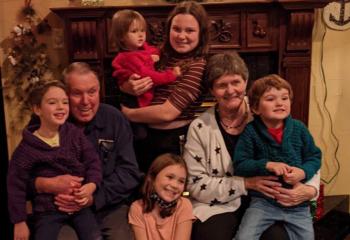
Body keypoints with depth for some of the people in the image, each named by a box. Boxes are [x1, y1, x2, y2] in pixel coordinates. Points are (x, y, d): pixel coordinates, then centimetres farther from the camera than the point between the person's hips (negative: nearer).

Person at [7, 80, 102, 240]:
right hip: (48, 209, -2)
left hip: (79, 203, 2)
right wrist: (19, 222, -4)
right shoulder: (27, 148, -10)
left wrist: (91, 185, -18)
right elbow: (16, 186, -6)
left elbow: (93, 161, 1)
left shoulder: (74, 133, -3)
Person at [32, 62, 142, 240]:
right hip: (60, 212, -1)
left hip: (110, 209, 2)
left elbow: (130, 172, -3)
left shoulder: (114, 119, 0)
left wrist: (93, 197, -17)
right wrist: (47, 185, -22)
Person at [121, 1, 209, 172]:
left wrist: (125, 114, -13)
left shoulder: (198, 65, -16)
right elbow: (122, 84, 4)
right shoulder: (160, 54, 1)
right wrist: (130, 87, -19)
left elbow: (168, 112, -23)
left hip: (173, 142, -5)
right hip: (144, 137, 5)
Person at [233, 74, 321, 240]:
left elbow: (315, 157, 5)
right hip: (263, 201, -3)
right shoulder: (251, 131, -8)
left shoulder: (299, 128, -1)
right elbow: (239, 166, -9)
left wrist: (303, 172, -15)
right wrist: (267, 165, -23)